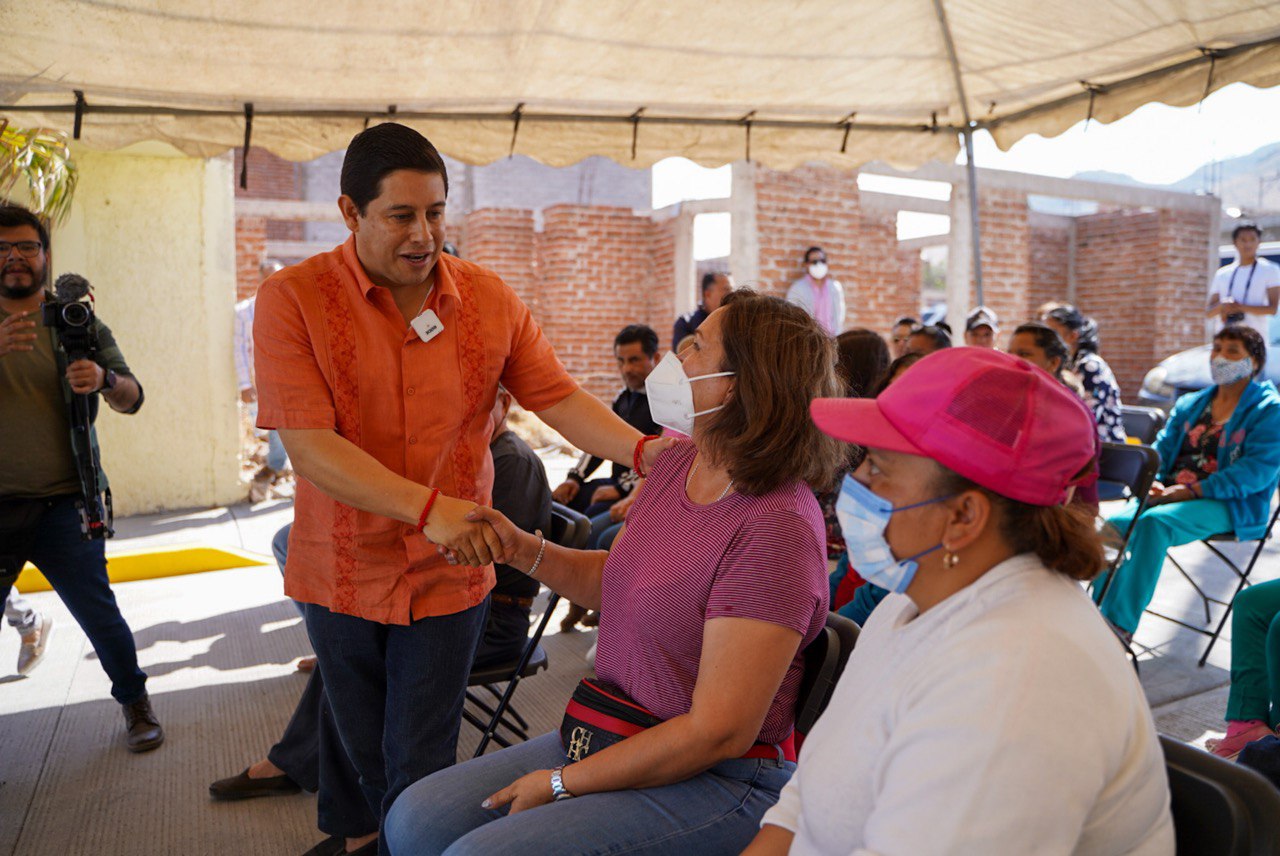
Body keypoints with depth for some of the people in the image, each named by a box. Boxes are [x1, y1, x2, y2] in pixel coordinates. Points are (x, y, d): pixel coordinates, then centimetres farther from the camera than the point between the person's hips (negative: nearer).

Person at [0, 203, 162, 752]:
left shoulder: (77, 324, 5)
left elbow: (132, 398, -4)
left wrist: (104, 380, -27)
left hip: (61, 504, -1)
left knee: (98, 614, -2)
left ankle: (135, 703, 20)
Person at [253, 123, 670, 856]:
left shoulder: (489, 298, -3)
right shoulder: (292, 299, -12)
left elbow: (559, 396, -5)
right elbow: (308, 445, -21)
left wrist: (642, 449, -23)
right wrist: (429, 508, -33)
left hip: (450, 575, 0)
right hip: (343, 575, 0)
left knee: (420, 773, 5)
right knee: (369, 761, 20)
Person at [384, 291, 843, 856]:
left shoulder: (775, 528, -25)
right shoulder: (678, 465, 2)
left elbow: (719, 733, -23)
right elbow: (614, 578, 18)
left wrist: (563, 783, -14)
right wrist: (521, 549, -1)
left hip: (716, 783, -8)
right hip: (612, 737, 8)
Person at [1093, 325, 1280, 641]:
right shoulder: (1190, 404, 21)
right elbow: (1162, 448, 18)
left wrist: (1192, 490, -19)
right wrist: (1150, 483, -6)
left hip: (1229, 505, -5)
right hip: (1170, 495, 6)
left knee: (1153, 522, -35)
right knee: (1115, 524, -25)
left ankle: (1120, 625, -34)